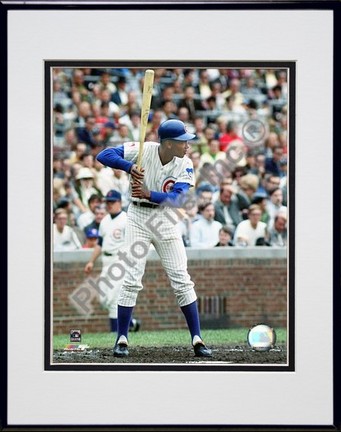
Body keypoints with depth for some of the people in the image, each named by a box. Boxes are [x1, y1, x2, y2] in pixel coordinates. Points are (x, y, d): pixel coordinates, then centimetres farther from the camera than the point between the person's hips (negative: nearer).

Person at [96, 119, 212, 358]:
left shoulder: (185, 164, -9)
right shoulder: (143, 151, -14)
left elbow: (177, 199, -21)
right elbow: (104, 155, -18)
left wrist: (149, 194, -38)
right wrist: (129, 166, -35)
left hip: (166, 220, 2)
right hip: (138, 217, -2)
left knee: (182, 280, 0)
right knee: (132, 280, -5)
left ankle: (197, 339, 5)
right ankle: (122, 339, 5)